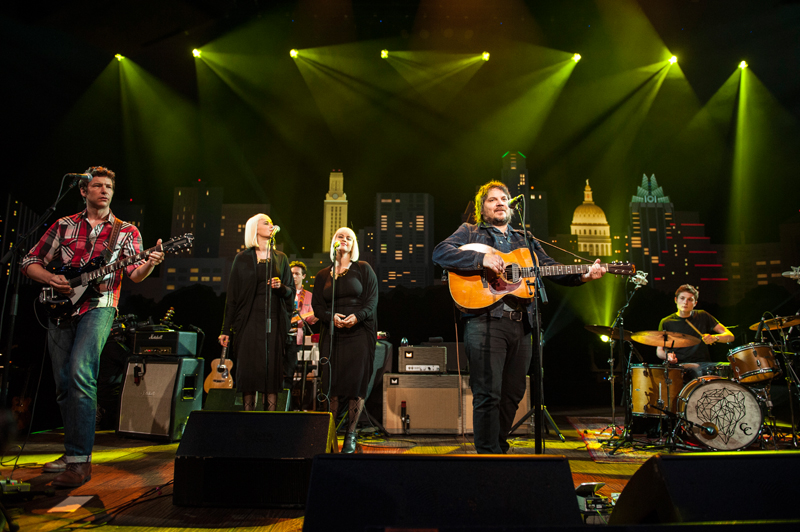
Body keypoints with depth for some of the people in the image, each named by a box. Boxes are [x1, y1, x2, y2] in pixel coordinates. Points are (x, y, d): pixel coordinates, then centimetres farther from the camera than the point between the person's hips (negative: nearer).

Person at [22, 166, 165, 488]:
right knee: (63, 386, 7)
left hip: (98, 307, -4)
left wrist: (149, 264, -28)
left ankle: (80, 460, -19)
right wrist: (50, 278, -5)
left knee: (80, 374, -22)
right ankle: (73, 452, 23)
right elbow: (30, 262, 16)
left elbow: (135, 274, -5)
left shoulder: (126, 231, 7)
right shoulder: (64, 225, 14)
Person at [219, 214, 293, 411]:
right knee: (248, 369, -3)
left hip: (274, 320, 1)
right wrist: (226, 329, 1)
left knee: (272, 369, -3)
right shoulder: (242, 259, 8)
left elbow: (291, 291, 13)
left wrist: (281, 287, -11)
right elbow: (232, 295, 5)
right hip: (249, 319, -1)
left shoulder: (281, 258, 14)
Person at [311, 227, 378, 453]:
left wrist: (357, 316, -17)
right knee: (331, 383, -4)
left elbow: (372, 299, 1)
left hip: (359, 332, -2)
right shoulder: (323, 275, 17)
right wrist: (331, 317, -11)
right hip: (331, 333, 2)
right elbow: (317, 305, 9)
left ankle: (350, 435, 2)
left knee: (356, 382, -6)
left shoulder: (363, 269, 9)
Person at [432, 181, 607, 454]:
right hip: (485, 321, -5)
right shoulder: (470, 232, 10)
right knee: (488, 394, -9)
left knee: (512, 394, 10)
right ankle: (488, 452, -1)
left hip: (520, 323, 5)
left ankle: (499, 446, 25)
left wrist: (584, 276, 1)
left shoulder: (525, 239, 25)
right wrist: (482, 258, -19)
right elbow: (441, 252, -7)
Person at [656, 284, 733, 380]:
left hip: (703, 363, 3)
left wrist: (714, 338, -14)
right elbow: (659, 350, 9)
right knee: (696, 370, -36)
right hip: (679, 364, -2)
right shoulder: (666, 322, 6)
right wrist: (667, 355, -15)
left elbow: (730, 336, 8)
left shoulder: (703, 316, 10)